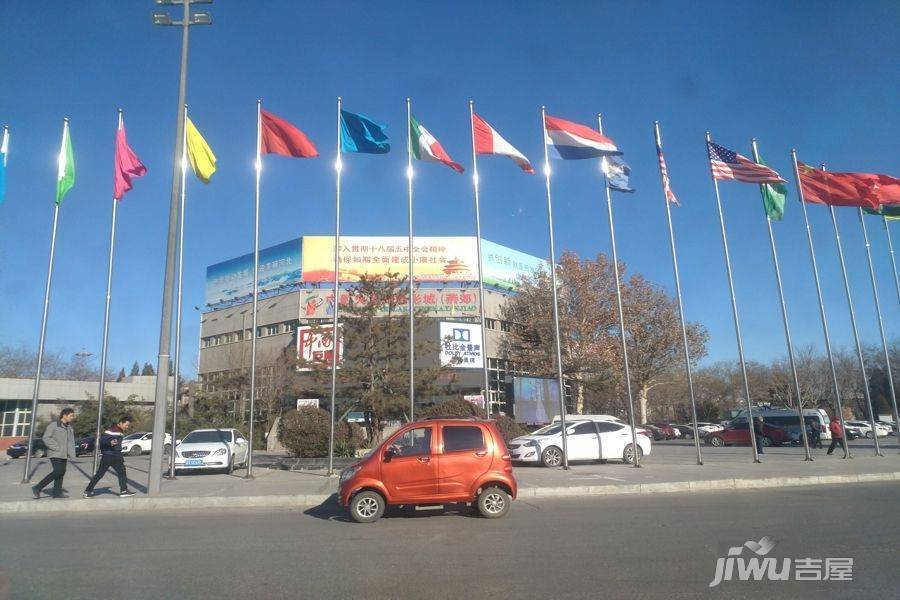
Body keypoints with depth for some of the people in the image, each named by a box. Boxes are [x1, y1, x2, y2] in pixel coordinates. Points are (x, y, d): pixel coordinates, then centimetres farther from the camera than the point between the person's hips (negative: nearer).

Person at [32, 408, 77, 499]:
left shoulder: (70, 427, 15)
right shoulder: (53, 425, -7)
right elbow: (46, 438, -13)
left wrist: (71, 453, 7)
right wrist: (57, 448, -17)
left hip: (64, 455, 8)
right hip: (55, 454, -8)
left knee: (61, 473, 7)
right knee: (58, 472, -17)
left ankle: (57, 492, 14)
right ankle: (37, 488, -8)